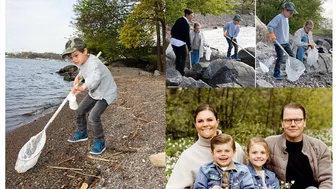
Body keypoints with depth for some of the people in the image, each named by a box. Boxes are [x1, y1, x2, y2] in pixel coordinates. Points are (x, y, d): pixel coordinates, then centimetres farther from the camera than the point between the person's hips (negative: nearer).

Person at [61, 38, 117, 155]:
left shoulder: (93, 63, -33)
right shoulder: (82, 62, -3)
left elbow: (95, 78, -55)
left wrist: (82, 87, -71)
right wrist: (78, 77, 6)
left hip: (106, 92, -9)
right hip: (94, 92, 9)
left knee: (93, 117, -21)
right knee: (80, 111, 16)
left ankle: (99, 143, -2)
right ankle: (82, 133, 39)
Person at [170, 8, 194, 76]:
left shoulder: (179, 20, 8)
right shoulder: (186, 24, -17)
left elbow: (172, 30, 14)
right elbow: (187, 37, -17)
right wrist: (189, 47, -13)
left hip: (173, 41, 8)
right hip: (180, 43, -8)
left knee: (178, 57, 18)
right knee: (183, 57, 7)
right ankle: (181, 72, 6)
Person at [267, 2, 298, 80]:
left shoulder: (286, 18, 14)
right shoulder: (279, 17, -14)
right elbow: (269, 26, -23)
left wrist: (287, 39, 21)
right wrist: (272, 34, -37)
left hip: (286, 42, 9)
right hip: (279, 42, -9)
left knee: (292, 56, 11)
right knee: (280, 58, -5)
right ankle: (276, 73, 9)